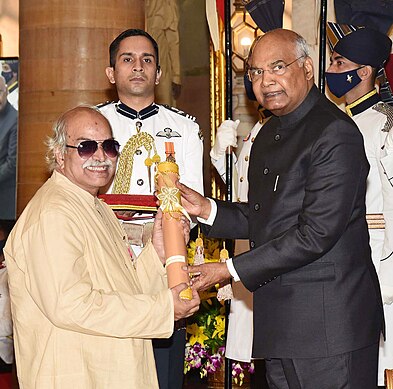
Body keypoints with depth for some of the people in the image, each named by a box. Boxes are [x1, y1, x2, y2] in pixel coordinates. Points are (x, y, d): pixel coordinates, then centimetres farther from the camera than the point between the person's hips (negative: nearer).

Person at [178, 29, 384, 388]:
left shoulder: (336, 134, -15)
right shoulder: (268, 135, 16)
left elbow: (316, 234, -20)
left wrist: (229, 270, -16)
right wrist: (207, 209, 2)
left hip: (330, 323, -8)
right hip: (279, 322, 9)